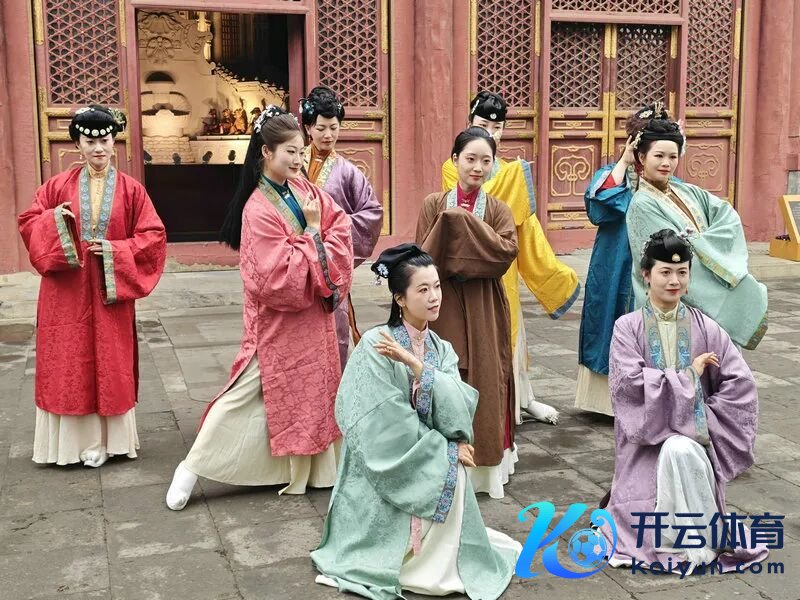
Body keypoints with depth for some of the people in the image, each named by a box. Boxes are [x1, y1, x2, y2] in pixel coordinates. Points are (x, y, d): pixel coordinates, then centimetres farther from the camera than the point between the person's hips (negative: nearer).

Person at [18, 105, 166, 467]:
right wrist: (53, 220, -12)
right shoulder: (58, 186, 3)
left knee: (110, 365, 5)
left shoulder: (131, 189, 0)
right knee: (67, 365, 5)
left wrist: (115, 251, -13)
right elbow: (29, 223, 8)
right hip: (66, 292, 1)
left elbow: (153, 236, -1)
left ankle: (107, 439, 17)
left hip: (110, 291, -1)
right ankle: (74, 440, 16)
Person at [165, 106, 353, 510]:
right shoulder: (259, 210, -21)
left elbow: (341, 226, 2)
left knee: (312, 389, 16)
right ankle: (192, 468, 7)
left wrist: (331, 278, -10)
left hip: (312, 314, 8)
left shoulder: (302, 189, 1)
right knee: (246, 392, -4)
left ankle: (314, 469, 30)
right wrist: (311, 231, -18)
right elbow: (281, 276, -24)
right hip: (278, 319, -8)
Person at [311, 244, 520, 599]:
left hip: (433, 462, 5)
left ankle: (441, 559, 2)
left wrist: (414, 364, -24)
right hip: (389, 468, -5)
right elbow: (391, 427, -19)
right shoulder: (375, 345, -16)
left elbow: (458, 405, -13)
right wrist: (448, 449, -14)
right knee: (450, 466, -24)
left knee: (453, 471, -22)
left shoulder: (442, 350, 4)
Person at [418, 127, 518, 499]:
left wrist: (465, 222, -14)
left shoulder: (498, 209, 5)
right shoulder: (434, 205, 3)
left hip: (484, 309, 1)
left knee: (485, 379, 3)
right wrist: (446, 222, -17)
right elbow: (423, 257, -5)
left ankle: (485, 463, 15)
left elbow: (507, 250, -13)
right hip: (444, 305, -1)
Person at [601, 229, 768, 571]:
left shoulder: (706, 328, 3)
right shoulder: (628, 327, -1)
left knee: (681, 451, -32)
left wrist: (705, 421, -9)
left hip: (694, 433, 1)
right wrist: (687, 375, -10)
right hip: (648, 434, 0)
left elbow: (740, 383, -1)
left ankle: (696, 539, -13)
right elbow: (630, 381, -14)